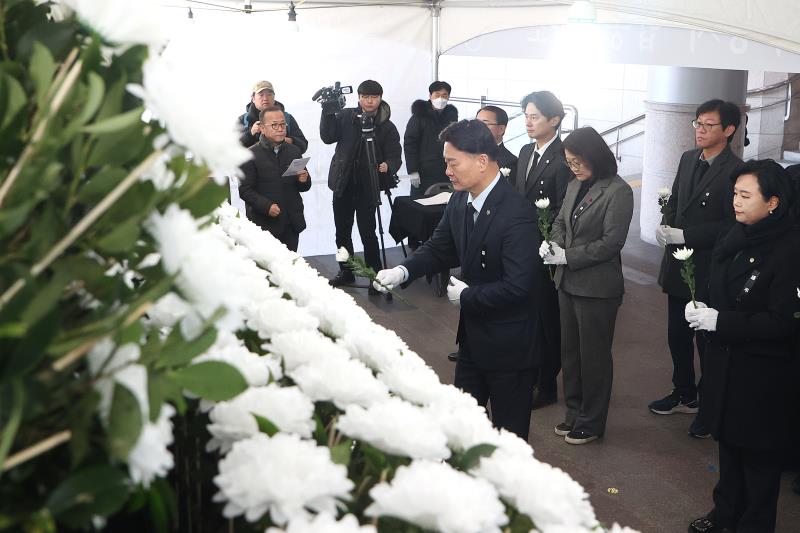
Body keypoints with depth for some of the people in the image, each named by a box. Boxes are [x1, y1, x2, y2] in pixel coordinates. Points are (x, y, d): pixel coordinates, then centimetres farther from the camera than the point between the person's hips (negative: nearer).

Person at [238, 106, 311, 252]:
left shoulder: (294, 151, 12)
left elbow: (303, 187, 17)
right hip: (264, 224, -4)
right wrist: (266, 206, -23)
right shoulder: (251, 155, -4)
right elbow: (245, 190, -9)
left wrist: (304, 181, -6)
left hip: (292, 223, 5)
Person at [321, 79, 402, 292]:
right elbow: (327, 137, -6)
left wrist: (388, 166, -29)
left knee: (368, 233, -5)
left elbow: (395, 156, -6)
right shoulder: (346, 116, 4)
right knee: (342, 232, 12)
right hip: (343, 184, 3)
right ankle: (346, 272, 28)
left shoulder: (387, 127, -1)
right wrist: (328, 112, -17)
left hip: (368, 187, -3)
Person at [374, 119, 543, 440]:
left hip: (508, 343, -8)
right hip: (473, 335, 8)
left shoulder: (517, 215, -27)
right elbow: (439, 248, 10)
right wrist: (403, 271, -8)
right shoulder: (459, 202, -2)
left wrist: (467, 296, -17)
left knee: (508, 431, 10)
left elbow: (517, 286, -29)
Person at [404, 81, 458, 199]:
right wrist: (413, 171, -13)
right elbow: (409, 144, -7)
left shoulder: (452, 115, 9)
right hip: (424, 174, -4)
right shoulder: (420, 116, -5)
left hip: (446, 173, 4)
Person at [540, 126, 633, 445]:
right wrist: (554, 244, -6)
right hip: (568, 282, 7)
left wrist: (567, 256, -18)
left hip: (597, 287, -7)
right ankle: (574, 413, 32)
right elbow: (560, 221, 16)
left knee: (593, 356, 6)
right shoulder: (575, 186, 7)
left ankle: (591, 422, 20)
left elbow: (612, 242, -18)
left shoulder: (618, 191, -15)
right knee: (570, 351, 17)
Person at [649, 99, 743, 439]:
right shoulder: (688, 159, 7)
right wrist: (665, 226, -4)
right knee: (677, 335, 19)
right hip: (678, 266, 8)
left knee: (708, 341, 6)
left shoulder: (735, 171, -17)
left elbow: (731, 226, -21)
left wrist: (684, 235, -23)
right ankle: (685, 395, 38)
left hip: (708, 271, -7)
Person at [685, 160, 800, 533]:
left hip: (763, 374, -7)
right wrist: (701, 311, -6)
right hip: (725, 361, 7)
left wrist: (720, 321, -23)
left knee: (758, 455, 8)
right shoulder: (734, 237, 2)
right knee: (728, 440, 19)